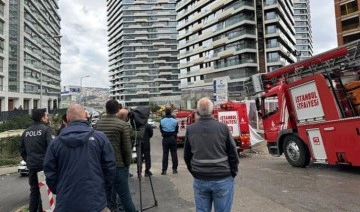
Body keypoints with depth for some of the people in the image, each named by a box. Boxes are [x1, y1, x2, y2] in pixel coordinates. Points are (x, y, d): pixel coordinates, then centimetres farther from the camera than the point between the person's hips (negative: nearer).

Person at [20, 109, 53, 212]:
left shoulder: (26, 131, 9)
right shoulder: (46, 129, -13)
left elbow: (22, 150, 13)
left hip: (31, 165, 6)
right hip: (44, 165, -6)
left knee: (34, 189, 17)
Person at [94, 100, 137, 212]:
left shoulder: (97, 124, 2)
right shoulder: (123, 125, -12)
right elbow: (127, 148, -12)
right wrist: (127, 164, 1)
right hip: (118, 165, -5)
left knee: (105, 195, 15)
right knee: (125, 195, 8)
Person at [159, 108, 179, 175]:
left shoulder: (162, 120, -6)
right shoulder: (174, 120, -6)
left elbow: (161, 130, 4)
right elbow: (177, 130, 4)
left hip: (165, 139, 0)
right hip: (173, 138, 0)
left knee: (165, 154, 5)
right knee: (174, 154, 8)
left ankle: (164, 170, 6)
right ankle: (174, 169, 13)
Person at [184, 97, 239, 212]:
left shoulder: (190, 129, -2)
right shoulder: (223, 127, -9)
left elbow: (187, 156, 6)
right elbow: (233, 154, -3)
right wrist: (233, 174, 10)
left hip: (200, 180, 2)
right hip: (223, 179, -2)